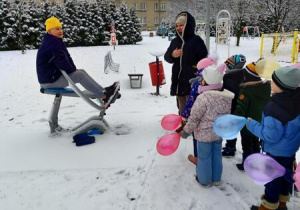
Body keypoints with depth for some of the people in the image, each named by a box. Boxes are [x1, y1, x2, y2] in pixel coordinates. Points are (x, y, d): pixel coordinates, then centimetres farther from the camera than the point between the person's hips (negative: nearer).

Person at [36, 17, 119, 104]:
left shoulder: (57, 41, 15)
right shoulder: (52, 43, -20)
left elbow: (67, 57, 13)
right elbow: (61, 60, -25)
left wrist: (74, 69, 1)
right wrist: (72, 70, -11)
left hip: (56, 74, 11)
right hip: (49, 80, -11)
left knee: (82, 72, 7)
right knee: (80, 75, -17)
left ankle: (103, 90, 2)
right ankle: (104, 96, -15)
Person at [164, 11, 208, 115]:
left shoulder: (196, 40, -5)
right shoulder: (175, 41, 11)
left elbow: (204, 58, -4)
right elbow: (166, 57, 14)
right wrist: (172, 55, -8)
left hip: (192, 79, -6)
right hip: (178, 78, 6)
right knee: (181, 102, 15)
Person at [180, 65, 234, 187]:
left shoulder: (203, 98, -27)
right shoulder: (227, 97, -5)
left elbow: (194, 118, -20)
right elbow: (227, 115, 7)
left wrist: (186, 131, -7)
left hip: (205, 133, -6)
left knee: (204, 157, 12)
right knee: (216, 154, 22)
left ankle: (204, 180, 30)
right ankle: (216, 178, 38)